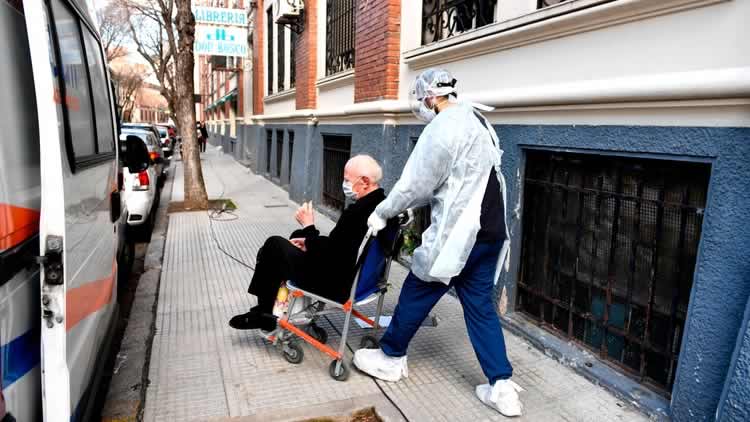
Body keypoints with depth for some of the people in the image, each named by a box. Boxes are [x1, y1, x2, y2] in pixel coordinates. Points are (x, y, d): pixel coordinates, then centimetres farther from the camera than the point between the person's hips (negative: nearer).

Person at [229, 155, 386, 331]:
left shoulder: (357, 212, -30)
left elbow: (326, 254, -24)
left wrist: (308, 227, -10)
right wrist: (309, 240, 8)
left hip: (337, 285, -10)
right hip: (356, 274, 10)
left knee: (274, 245, -1)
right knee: (297, 236, 24)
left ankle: (263, 314, 18)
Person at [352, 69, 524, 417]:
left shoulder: (444, 126, -12)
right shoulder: (479, 122, 17)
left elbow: (416, 180, -12)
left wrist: (382, 212, 3)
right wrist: (411, 207, 20)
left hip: (457, 231, -9)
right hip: (489, 232, 9)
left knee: (416, 294, 9)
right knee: (480, 305, 13)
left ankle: (390, 357, 28)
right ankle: (502, 387, 16)